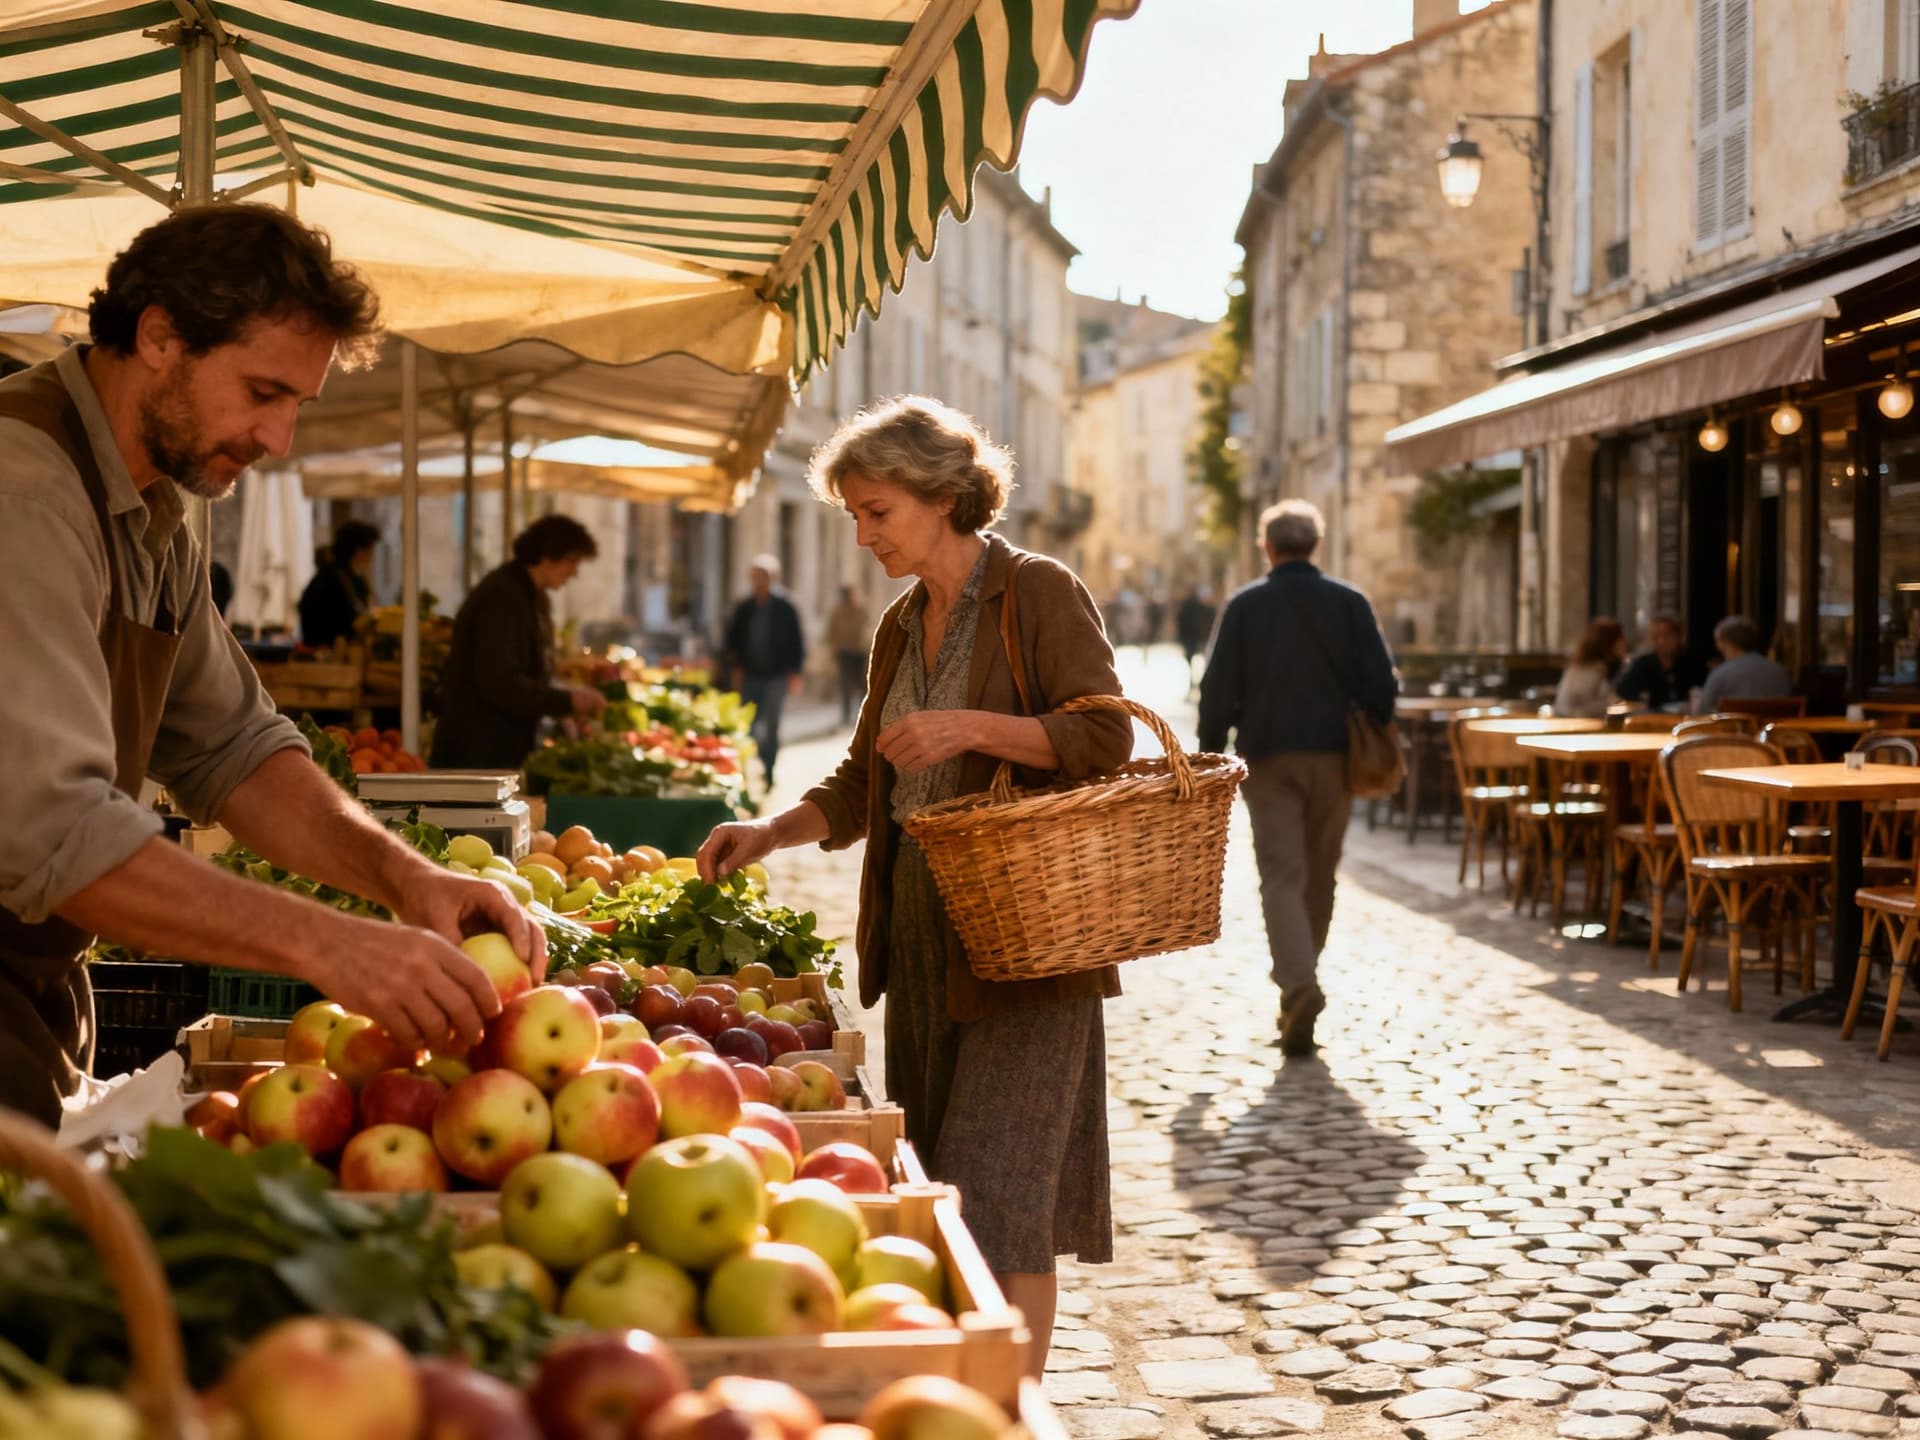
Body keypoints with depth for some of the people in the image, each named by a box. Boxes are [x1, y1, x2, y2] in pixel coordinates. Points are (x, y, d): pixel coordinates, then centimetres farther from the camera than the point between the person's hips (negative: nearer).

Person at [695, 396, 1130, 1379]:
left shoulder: (1038, 593, -5)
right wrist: (771, 832, 6)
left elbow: (1107, 739, -12)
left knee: (1001, 1195, -10)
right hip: (923, 931, 8)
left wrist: (975, 726, -21)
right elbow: (866, 783, 21)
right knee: (931, 1185, 10)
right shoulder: (902, 627, 16)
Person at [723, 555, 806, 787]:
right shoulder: (743, 609, 7)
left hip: (776, 675, -3)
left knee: (771, 726, 1)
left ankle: (768, 773, 6)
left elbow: (796, 640, -1)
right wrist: (735, 668, 1)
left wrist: (796, 672, -6)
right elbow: (733, 640, 12)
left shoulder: (784, 607, -1)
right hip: (750, 676, 3)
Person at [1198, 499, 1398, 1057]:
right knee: (1319, 878, 14)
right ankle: (1299, 980, 23)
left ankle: (1299, 984, -24)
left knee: (1281, 876, -5)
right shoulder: (1349, 602, 3)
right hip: (1333, 756, 2)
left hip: (1268, 758, -2)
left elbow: (1218, 689, -1)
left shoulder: (1244, 605, 0)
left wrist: (1210, 758, 7)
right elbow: (1380, 682, -2)